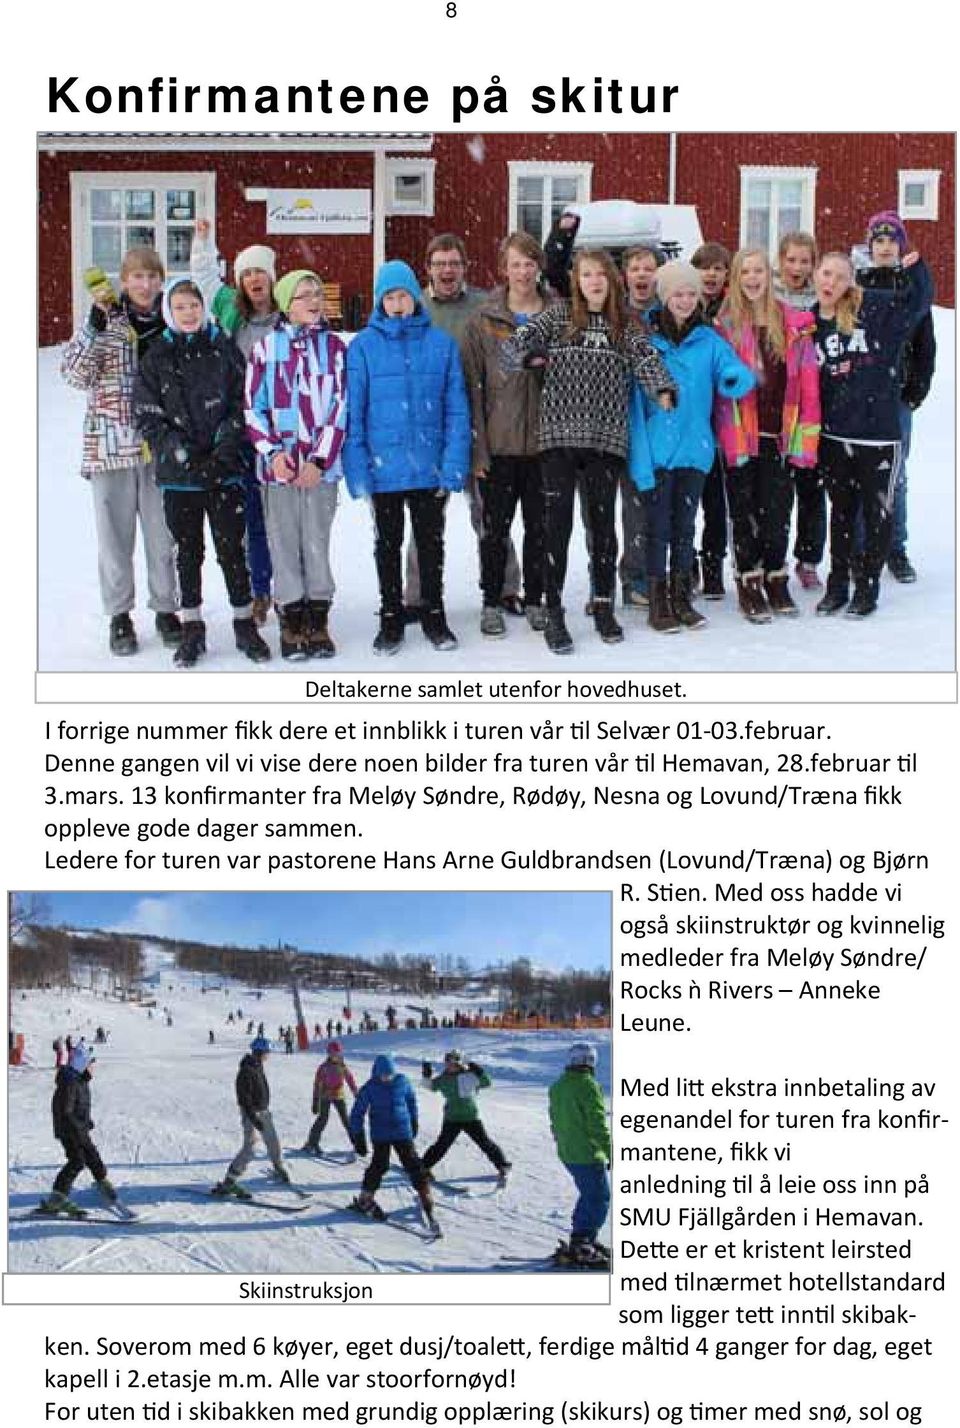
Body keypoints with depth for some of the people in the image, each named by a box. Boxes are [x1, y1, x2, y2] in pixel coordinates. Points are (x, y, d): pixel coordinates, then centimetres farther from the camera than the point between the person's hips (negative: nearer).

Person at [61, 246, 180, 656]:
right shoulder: (105, 319, 0)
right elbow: (74, 373, -10)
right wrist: (95, 326, -21)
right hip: (111, 442, -2)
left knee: (163, 530, 6)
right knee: (116, 531, 5)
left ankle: (165, 607, 21)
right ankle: (119, 614, 16)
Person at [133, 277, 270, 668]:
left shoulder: (224, 349, 3)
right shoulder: (157, 357, 4)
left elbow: (242, 404, 0)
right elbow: (147, 415, 1)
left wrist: (223, 452, -11)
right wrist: (178, 452, -12)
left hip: (224, 470, -1)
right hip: (178, 474, 1)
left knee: (231, 547, 1)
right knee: (187, 550, 9)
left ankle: (244, 624, 13)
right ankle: (192, 629, 17)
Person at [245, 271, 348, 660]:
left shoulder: (333, 346, 4)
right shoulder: (266, 347, 3)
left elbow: (339, 407, 0)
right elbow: (252, 407, 3)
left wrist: (319, 459, -7)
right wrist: (272, 453, -9)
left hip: (320, 465, 0)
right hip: (279, 465, 0)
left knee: (317, 541, 5)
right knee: (284, 541, 3)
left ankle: (318, 621, 14)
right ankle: (291, 622, 11)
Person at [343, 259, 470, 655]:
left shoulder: (441, 343, -1)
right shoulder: (363, 346, -4)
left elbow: (456, 409, -2)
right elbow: (353, 412, -4)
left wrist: (454, 465, -9)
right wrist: (357, 468, -10)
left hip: (430, 467, 1)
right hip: (384, 468, 0)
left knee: (431, 542, 13)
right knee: (388, 545, 12)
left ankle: (434, 615, 27)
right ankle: (391, 618, 25)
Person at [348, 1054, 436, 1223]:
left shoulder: (402, 1082, -4)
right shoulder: (369, 1088, -10)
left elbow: (411, 1100, 15)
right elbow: (357, 1114, -5)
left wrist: (414, 1122, 22)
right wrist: (358, 1139, -7)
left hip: (403, 1133, 2)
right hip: (380, 1135, -2)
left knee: (413, 1164, 0)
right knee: (379, 1165, -9)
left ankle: (425, 1197, 11)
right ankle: (365, 1200, 7)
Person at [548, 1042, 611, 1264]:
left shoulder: (557, 1087, 8)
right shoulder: (588, 1086, -17)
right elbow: (598, 1124, -18)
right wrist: (610, 1153, -13)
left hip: (566, 1154, 8)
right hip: (588, 1154, -8)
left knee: (589, 1195, 21)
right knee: (599, 1198, 0)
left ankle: (581, 1240, 26)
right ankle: (581, 1246, -4)